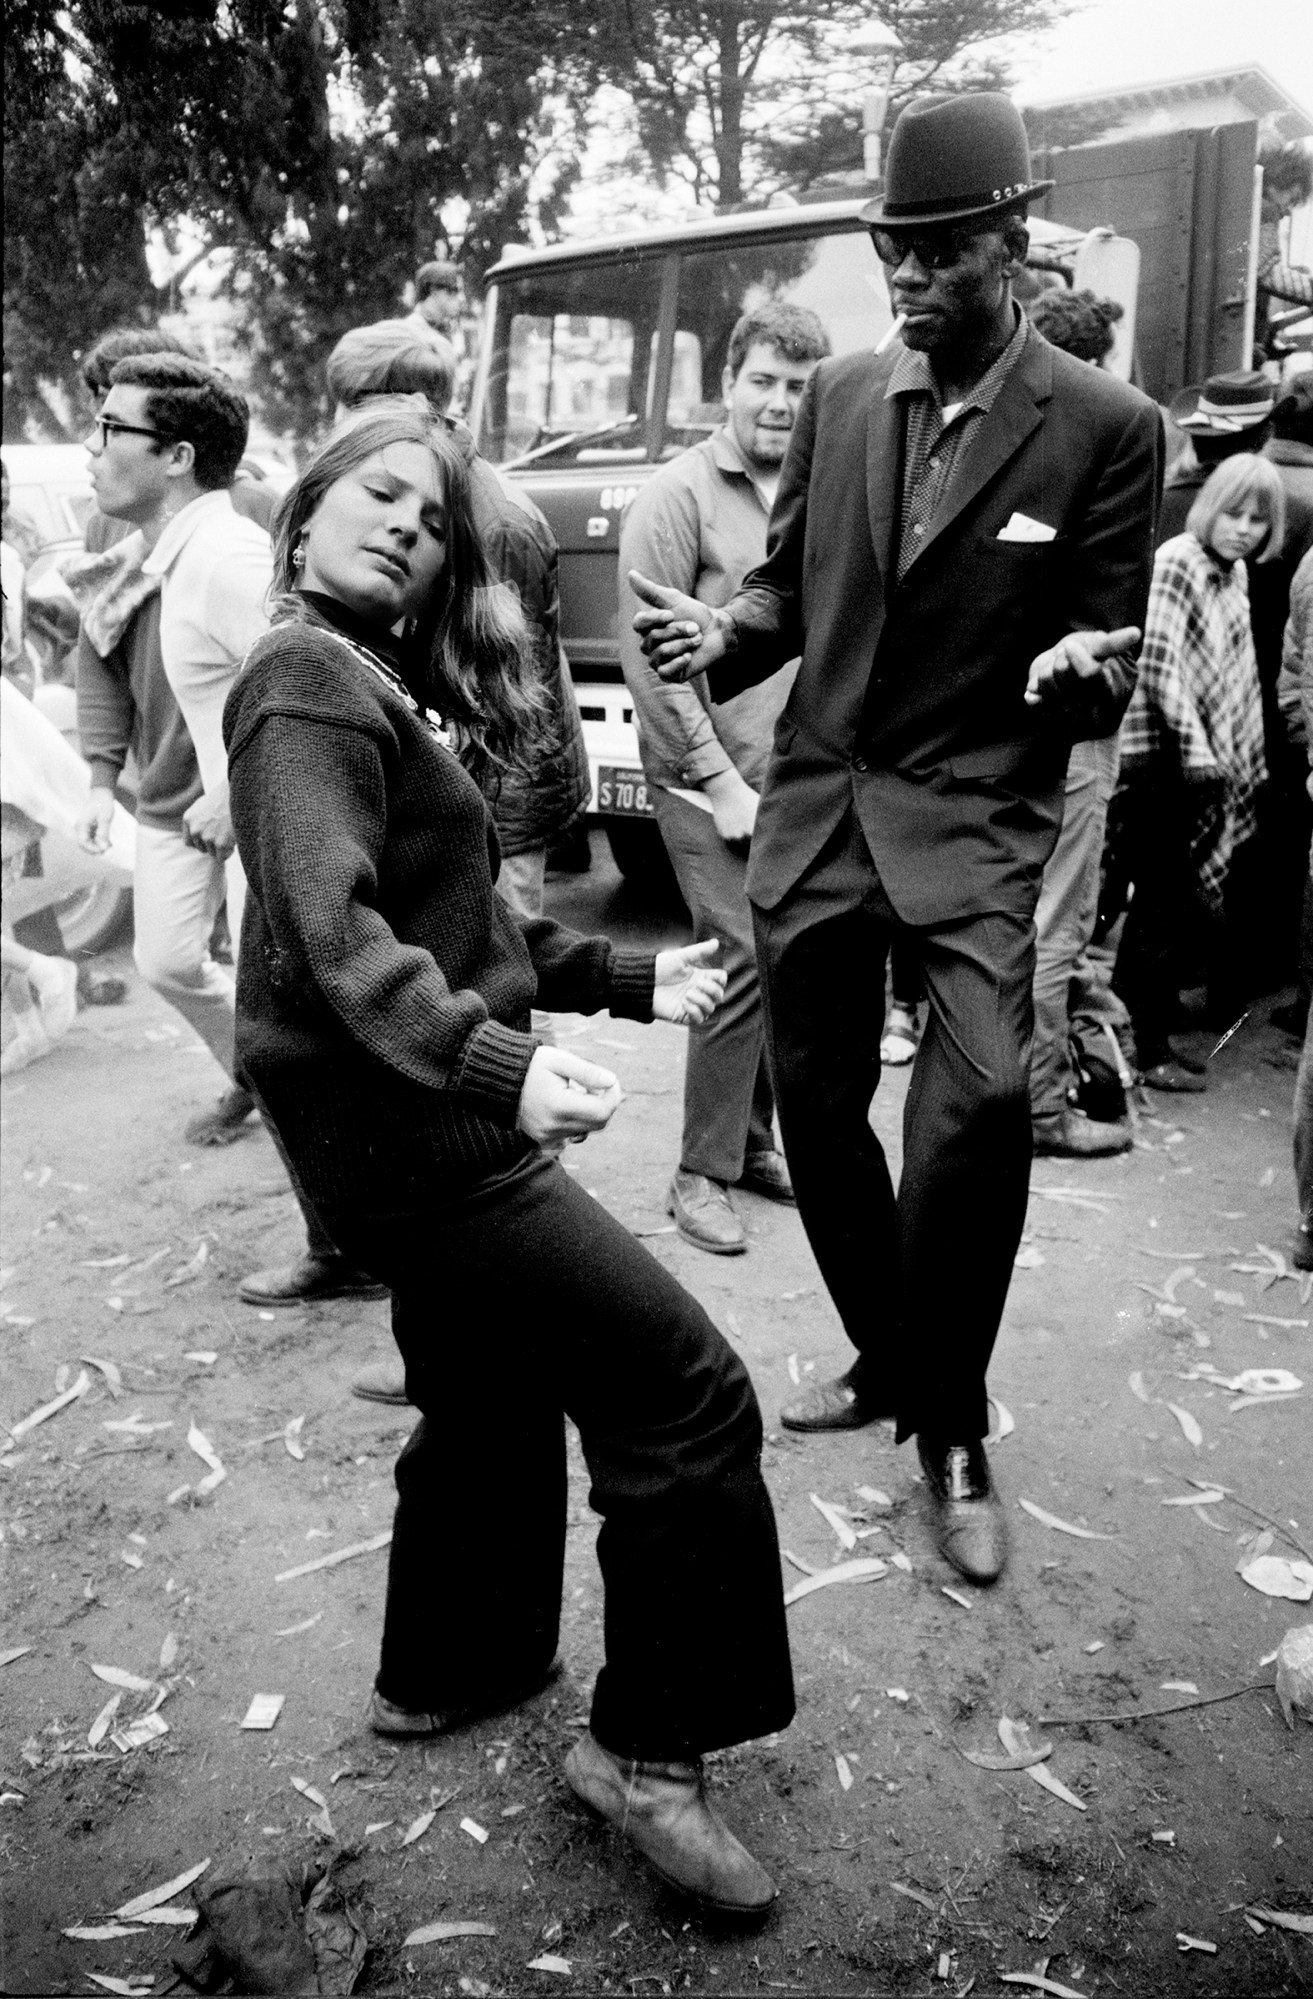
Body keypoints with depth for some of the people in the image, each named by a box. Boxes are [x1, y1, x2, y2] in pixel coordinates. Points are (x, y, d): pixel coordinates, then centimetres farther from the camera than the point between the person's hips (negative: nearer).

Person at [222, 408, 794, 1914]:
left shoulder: (388, 683, 17)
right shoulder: (309, 680, -13)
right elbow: (336, 933, -27)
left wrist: (623, 977, 16)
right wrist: (496, 1065, -38)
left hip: (425, 1117, 10)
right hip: (395, 1122, -10)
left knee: (494, 1394, 24)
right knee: (684, 1390, -8)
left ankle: (446, 1672, 43)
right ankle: (649, 1749, 6)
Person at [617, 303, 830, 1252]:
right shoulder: (678, 496, -4)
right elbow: (648, 655, -9)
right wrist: (721, 780, -11)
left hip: (801, 783, 6)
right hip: (710, 783, -5)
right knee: (746, 959, -11)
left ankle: (755, 1140, 24)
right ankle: (703, 1172, 3)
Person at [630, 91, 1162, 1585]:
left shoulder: (1103, 426, -4)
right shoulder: (838, 394, 8)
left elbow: (1104, 654, -1)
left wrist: (1085, 671, -24)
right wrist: (721, 636, -6)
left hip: (972, 814, -4)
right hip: (815, 802, 5)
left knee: (981, 1095, -24)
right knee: (815, 1102, 10)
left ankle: (952, 1429, -1)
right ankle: (889, 1360, 34)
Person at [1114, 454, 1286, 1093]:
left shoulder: (1234, 576, 15)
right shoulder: (1176, 561, -9)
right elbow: (1159, 660, -16)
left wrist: (1240, 760, 13)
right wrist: (1195, 746, -17)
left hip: (1210, 760, 8)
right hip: (1165, 754, -8)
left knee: (1180, 902, 10)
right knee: (1162, 902, -5)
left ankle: (1151, 1032, 19)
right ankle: (1142, 1046, 3)